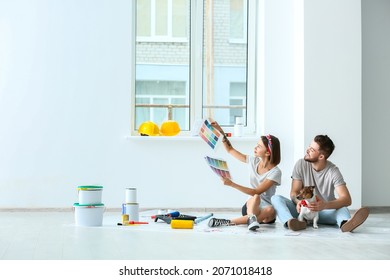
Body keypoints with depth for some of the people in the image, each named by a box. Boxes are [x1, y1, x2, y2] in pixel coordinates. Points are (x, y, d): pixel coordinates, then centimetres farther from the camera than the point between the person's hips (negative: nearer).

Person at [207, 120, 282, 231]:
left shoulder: (275, 172, -14)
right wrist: (221, 131, 1)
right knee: (255, 198, -32)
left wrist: (231, 184, -27)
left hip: (266, 207, -3)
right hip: (250, 205, 3)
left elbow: (256, 192, -21)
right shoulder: (254, 161, 2)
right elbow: (230, 150, 13)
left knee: (270, 210, -40)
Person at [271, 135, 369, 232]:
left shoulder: (333, 171, -12)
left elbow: (347, 199, -23)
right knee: (276, 198, -23)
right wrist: (298, 202, -29)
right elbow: (294, 192, -3)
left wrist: (325, 205, -42)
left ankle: (345, 224, -67)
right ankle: (290, 221, -52)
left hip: (325, 211, -2)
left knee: (342, 209, -32)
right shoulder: (301, 164, -4)